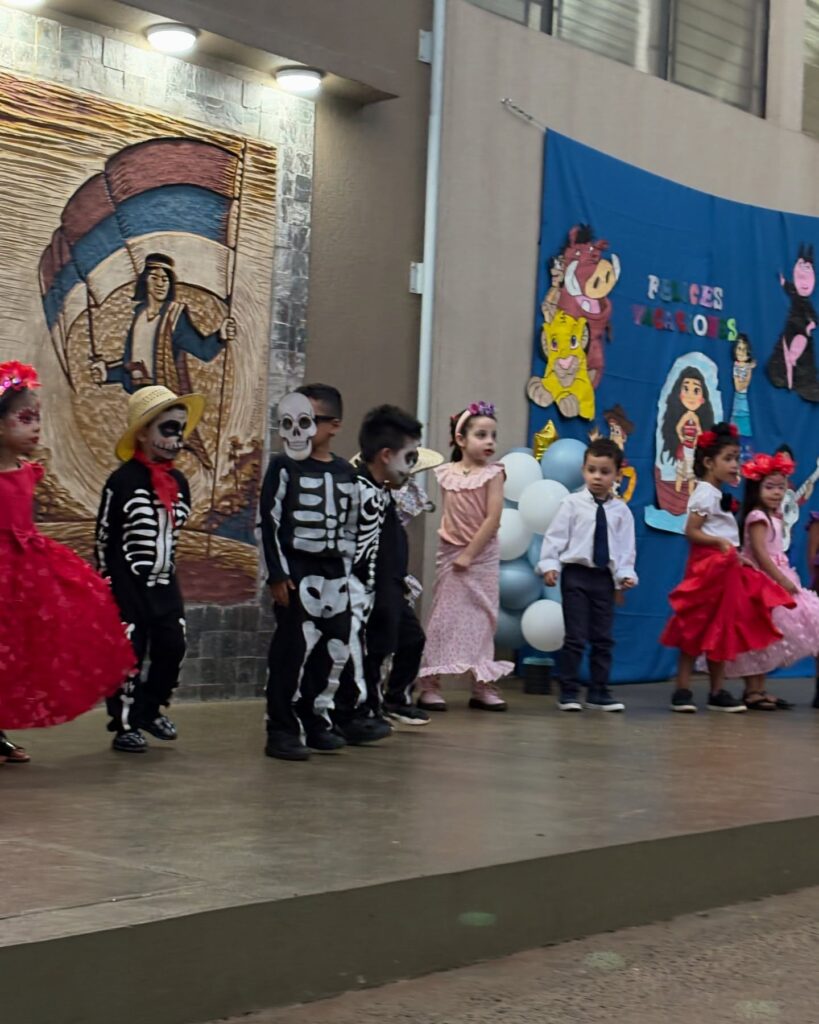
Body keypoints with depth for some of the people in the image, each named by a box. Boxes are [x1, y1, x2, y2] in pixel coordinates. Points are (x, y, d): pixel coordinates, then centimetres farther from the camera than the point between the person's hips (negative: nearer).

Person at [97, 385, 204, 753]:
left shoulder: (179, 481, 6)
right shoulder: (123, 480, -13)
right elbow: (104, 536, -8)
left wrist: (166, 573, 17)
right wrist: (108, 585, -7)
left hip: (164, 583, 6)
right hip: (128, 584, -6)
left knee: (172, 647, 5)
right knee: (129, 654, -1)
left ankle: (150, 709, 25)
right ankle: (125, 725, 11)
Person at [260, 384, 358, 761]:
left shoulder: (346, 473, 9)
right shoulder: (284, 466, -4)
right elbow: (268, 522, -7)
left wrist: (346, 573, 12)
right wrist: (277, 574, -12)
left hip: (333, 573, 5)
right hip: (296, 571, -5)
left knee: (334, 650, 7)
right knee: (292, 651, -6)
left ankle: (315, 720, 21)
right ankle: (282, 730, 0)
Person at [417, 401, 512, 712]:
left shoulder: (492, 474, -6)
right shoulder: (446, 473, 1)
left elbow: (493, 518, -12)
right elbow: (448, 514, 11)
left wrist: (469, 553, -14)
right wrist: (449, 545, -2)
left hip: (482, 556, -1)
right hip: (450, 554, 1)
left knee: (481, 619, 4)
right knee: (444, 617, 1)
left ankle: (482, 686, 11)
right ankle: (430, 684, 3)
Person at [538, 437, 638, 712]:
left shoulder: (620, 510, 5)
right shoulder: (572, 503, -2)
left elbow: (626, 545, 6)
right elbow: (555, 536, -4)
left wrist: (625, 573, -6)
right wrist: (549, 565, -12)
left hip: (604, 576, 3)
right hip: (576, 574, -3)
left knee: (603, 638, 8)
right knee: (576, 636, -2)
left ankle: (599, 693, 17)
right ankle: (568, 693, 6)